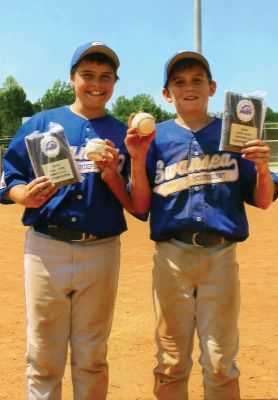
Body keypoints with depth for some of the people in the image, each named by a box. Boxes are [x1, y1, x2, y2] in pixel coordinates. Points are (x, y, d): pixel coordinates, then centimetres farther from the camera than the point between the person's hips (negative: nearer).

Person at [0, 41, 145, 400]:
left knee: (92, 358, 13)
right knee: (43, 358, 6)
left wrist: (111, 174, -12)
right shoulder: (40, 123, 6)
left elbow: (136, 206, 3)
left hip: (101, 253, 1)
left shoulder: (123, 135, 7)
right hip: (45, 249, -1)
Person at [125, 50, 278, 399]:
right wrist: (137, 160, -11)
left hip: (221, 256, 0)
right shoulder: (155, 138, 8)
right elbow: (141, 204, 3)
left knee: (221, 364, 7)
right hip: (171, 256, 1)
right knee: (171, 363, 12)